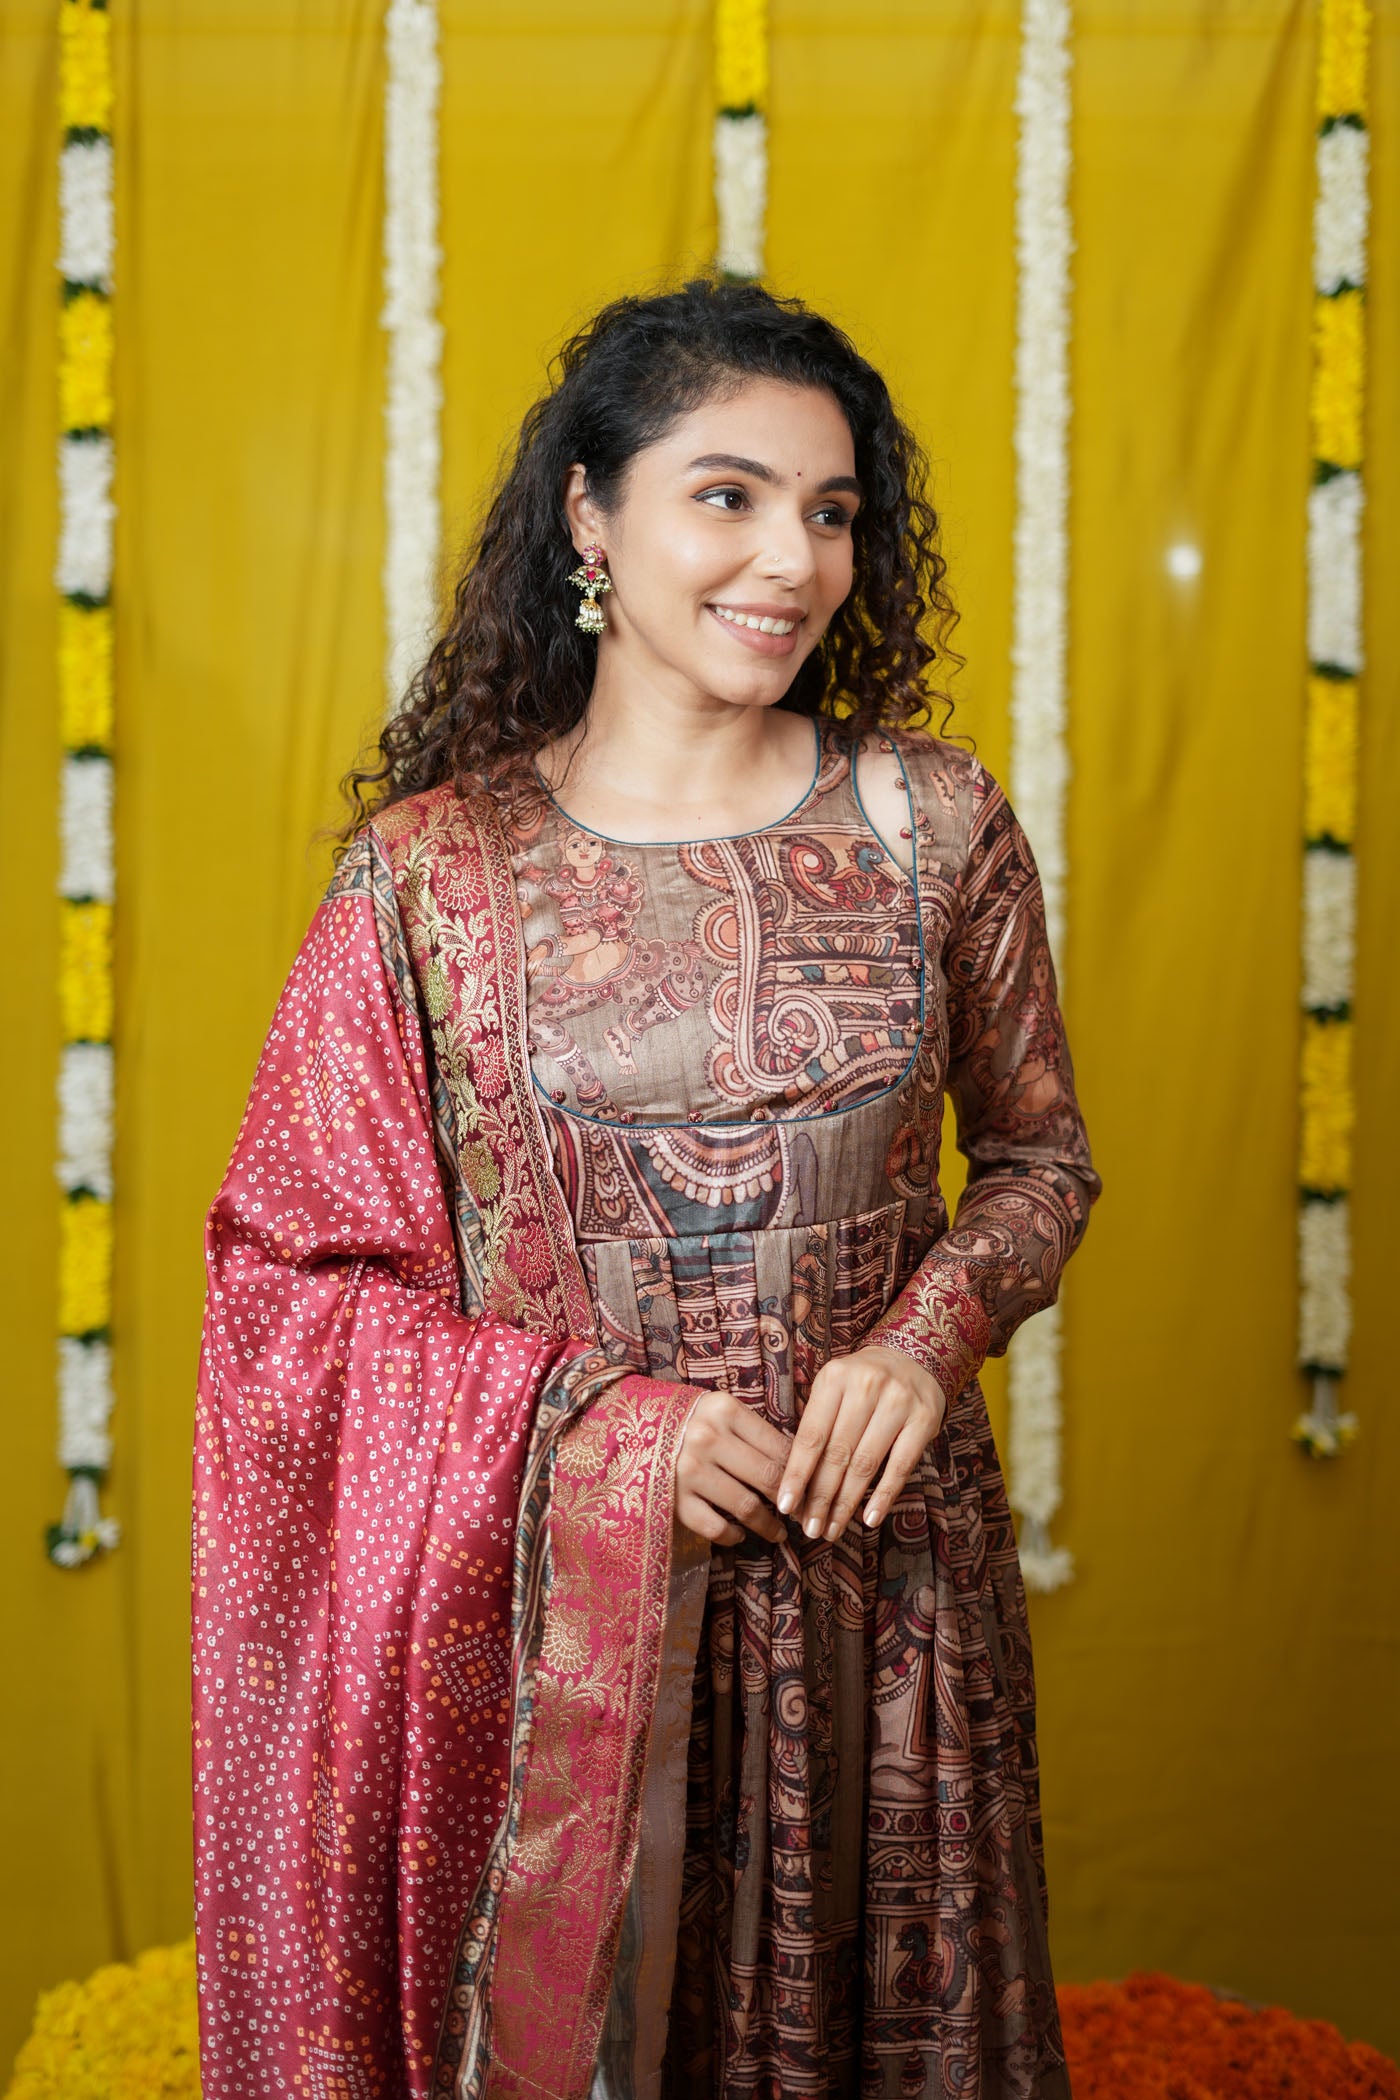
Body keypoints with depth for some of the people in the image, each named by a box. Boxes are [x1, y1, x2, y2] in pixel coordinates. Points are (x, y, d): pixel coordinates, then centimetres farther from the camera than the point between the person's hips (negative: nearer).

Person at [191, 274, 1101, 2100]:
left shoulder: (934, 823, -2)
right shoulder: (433, 868, -7)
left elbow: (1040, 1156, 9)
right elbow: (297, 1273, -4)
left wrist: (928, 1334, -11)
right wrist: (589, 1416, -15)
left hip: (876, 1564, 2)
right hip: (549, 1588, -1)